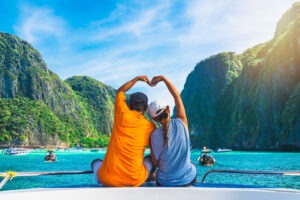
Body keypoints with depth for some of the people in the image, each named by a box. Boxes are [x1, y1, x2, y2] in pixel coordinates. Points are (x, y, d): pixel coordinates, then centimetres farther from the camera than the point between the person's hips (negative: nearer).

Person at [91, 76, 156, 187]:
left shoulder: (123, 114, -5)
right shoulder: (150, 126, -1)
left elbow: (120, 91, 15)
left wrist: (137, 78, 26)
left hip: (109, 179, -1)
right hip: (135, 181, 1)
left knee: (96, 162, 30)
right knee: (150, 159, 29)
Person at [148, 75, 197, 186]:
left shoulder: (155, 135, -18)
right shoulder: (181, 123, -15)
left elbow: (155, 163, -9)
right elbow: (177, 96, -3)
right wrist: (163, 78, 2)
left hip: (165, 183, -1)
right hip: (188, 180, 2)